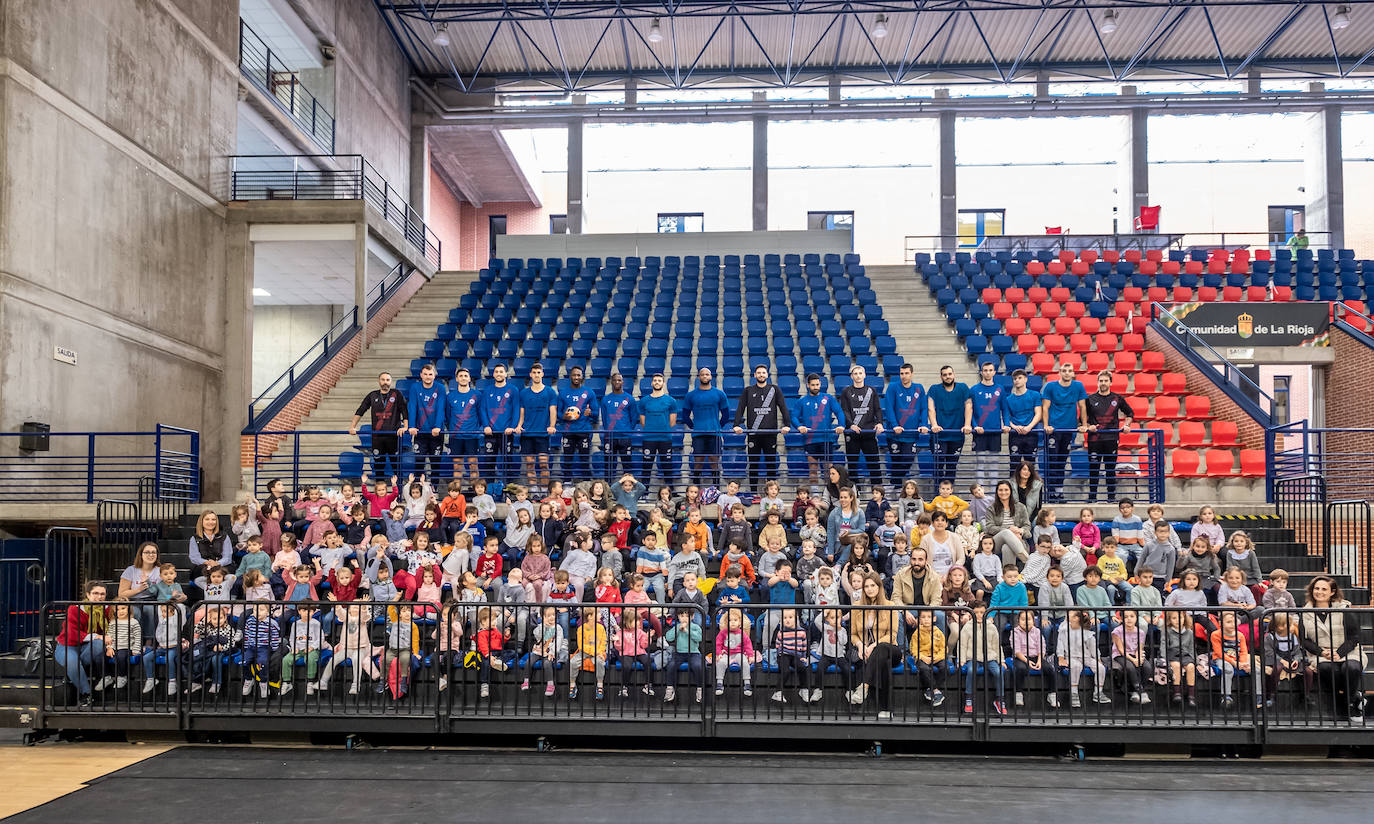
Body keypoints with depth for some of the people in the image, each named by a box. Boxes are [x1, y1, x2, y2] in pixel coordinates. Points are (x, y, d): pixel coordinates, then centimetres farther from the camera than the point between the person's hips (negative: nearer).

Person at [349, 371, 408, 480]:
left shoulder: (396, 394, 4)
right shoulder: (373, 395, 12)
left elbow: (405, 411, 0)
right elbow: (360, 411, 13)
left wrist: (405, 427, -11)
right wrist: (352, 427, 6)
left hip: (394, 434, -3)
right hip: (377, 435, 3)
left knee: (396, 462, -2)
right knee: (378, 462, 4)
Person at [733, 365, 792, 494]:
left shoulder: (774, 390, 10)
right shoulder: (748, 391, 11)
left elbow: (783, 408, 3)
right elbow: (740, 409, 3)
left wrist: (787, 425, -11)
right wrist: (737, 425, -12)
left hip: (771, 433, 0)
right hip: (753, 433, 0)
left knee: (771, 463, 2)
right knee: (753, 463, 2)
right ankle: (753, 492, 8)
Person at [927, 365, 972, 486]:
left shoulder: (963, 388, 9)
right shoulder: (934, 390, 7)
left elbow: (968, 407, 1)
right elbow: (931, 409, -3)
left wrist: (967, 425, -14)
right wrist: (934, 425, -20)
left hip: (957, 435, 2)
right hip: (939, 434, -2)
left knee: (952, 466, 7)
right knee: (939, 465, -8)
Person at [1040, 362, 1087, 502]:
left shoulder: (1078, 386, 6)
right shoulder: (1050, 386, -2)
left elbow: (1082, 406, 10)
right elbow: (1045, 407, -2)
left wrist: (1084, 425, 3)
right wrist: (1046, 425, -11)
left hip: (1070, 428, 3)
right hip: (1053, 429, -3)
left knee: (1062, 461, 8)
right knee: (1052, 460, -6)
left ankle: (1059, 490, 14)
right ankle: (1050, 491, -4)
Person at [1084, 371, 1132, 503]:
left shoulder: (1117, 399, 8)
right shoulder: (1090, 399, 5)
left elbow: (1129, 414, 20)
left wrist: (1126, 425, 4)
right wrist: (1088, 426, -7)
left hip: (1112, 438, 1)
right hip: (1094, 438, -1)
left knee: (1111, 468, 5)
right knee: (1093, 468, 1)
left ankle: (1111, 496, 12)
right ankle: (1092, 496, 8)